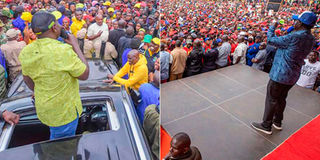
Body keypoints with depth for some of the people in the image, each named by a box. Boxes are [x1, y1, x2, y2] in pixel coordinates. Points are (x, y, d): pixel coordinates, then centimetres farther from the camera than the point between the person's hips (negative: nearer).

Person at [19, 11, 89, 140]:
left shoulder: (26, 52, -7)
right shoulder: (63, 51, -30)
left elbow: (27, 79, 8)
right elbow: (85, 75, -19)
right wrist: (75, 46, -15)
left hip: (43, 108, 7)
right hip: (65, 110, -6)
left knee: (54, 138, 32)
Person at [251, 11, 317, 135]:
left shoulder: (294, 37, -23)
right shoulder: (311, 39, 3)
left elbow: (271, 40, -14)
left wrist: (272, 27, 3)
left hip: (280, 74, -8)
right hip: (293, 75, 8)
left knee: (271, 99, 3)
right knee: (281, 99, 21)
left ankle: (266, 126, 14)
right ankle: (277, 122, 36)